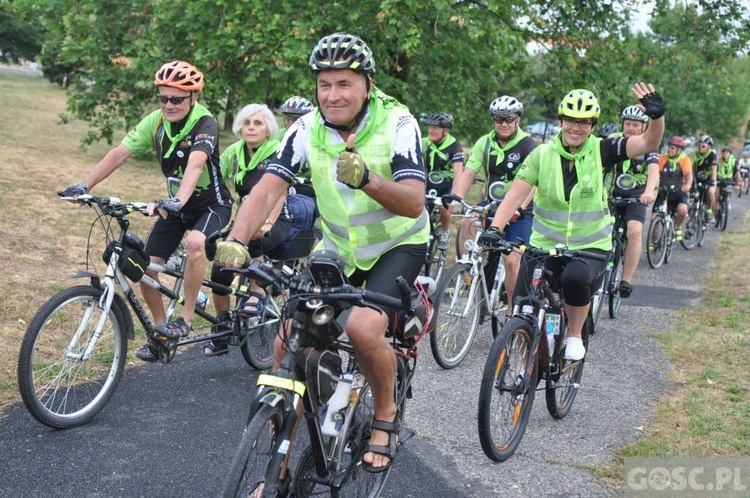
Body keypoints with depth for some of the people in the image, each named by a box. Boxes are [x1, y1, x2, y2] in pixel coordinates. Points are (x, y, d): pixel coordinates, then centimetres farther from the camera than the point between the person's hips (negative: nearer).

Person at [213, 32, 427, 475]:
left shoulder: (397, 123, -21)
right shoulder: (308, 129, -12)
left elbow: (413, 203, -30)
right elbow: (268, 189, -21)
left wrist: (366, 179, -49)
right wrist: (236, 242, -38)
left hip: (398, 245, -4)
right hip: (339, 247, 4)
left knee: (364, 327, -29)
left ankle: (386, 416, 1)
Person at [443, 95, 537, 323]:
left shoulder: (528, 145, -11)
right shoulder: (485, 143, 1)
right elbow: (468, 173, -8)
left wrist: (520, 208, -39)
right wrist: (456, 197, -26)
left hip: (519, 211, -3)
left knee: (512, 260, -11)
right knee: (468, 223, -28)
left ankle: (512, 308, 8)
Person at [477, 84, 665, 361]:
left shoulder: (601, 151, -5)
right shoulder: (542, 154, -5)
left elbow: (648, 143, -16)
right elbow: (515, 195, -13)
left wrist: (657, 115, -36)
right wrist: (495, 228, -28)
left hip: (590, 246, -1)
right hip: (544, 244, 2)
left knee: (575, 278, -34)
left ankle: (575, 336, -6)